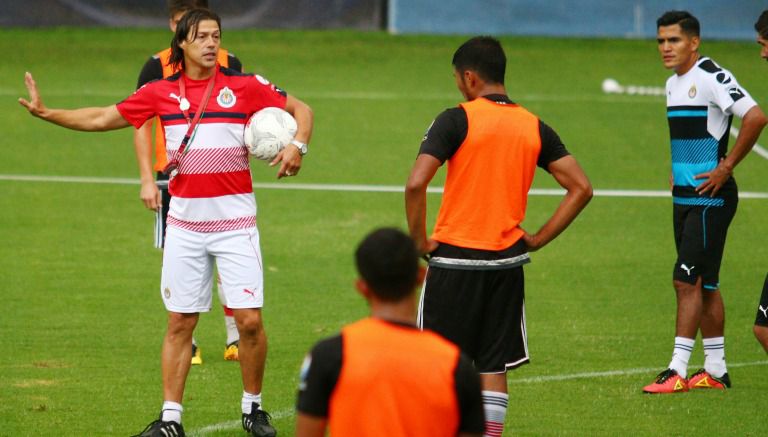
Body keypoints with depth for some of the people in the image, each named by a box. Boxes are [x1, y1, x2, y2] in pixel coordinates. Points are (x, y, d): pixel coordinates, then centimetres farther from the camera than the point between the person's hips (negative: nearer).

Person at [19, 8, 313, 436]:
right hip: (184, 221, 2)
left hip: (235, 221, -2)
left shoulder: (244, 87, -1)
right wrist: (47, 113, 6)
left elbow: (300, 108, 6)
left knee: (249, 320, -7)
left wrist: (297, 145, -13)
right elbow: (104, 118, 12)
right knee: (180, 323, 4)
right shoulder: (161, 92, 5)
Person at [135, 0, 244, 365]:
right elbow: (141, 125, 2)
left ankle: (235, 337, 10)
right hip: (172, 177, 0)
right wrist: (146, 180, -4)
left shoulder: (229, 65, 4)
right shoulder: (157, 67, 0)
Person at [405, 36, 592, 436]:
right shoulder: (534, 127, 6)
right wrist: (538, 239, 6)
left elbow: (416, 184, -20)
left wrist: (419, 240, -8)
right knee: (493, 366, 9)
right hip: (507, 261, 4)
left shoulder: (456, 120, -10)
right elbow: (580, 188, 4)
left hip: (455, 258, -4)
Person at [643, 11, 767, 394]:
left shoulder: (712, 78, -15)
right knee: (703, 283, 12)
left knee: (687, 280, -12)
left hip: (711, 196, -9)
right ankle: (715, 371, 17)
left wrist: (725, 167, -20)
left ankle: (677, 372, -12)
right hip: (684, 196, 9)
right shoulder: (673, 84, 14)